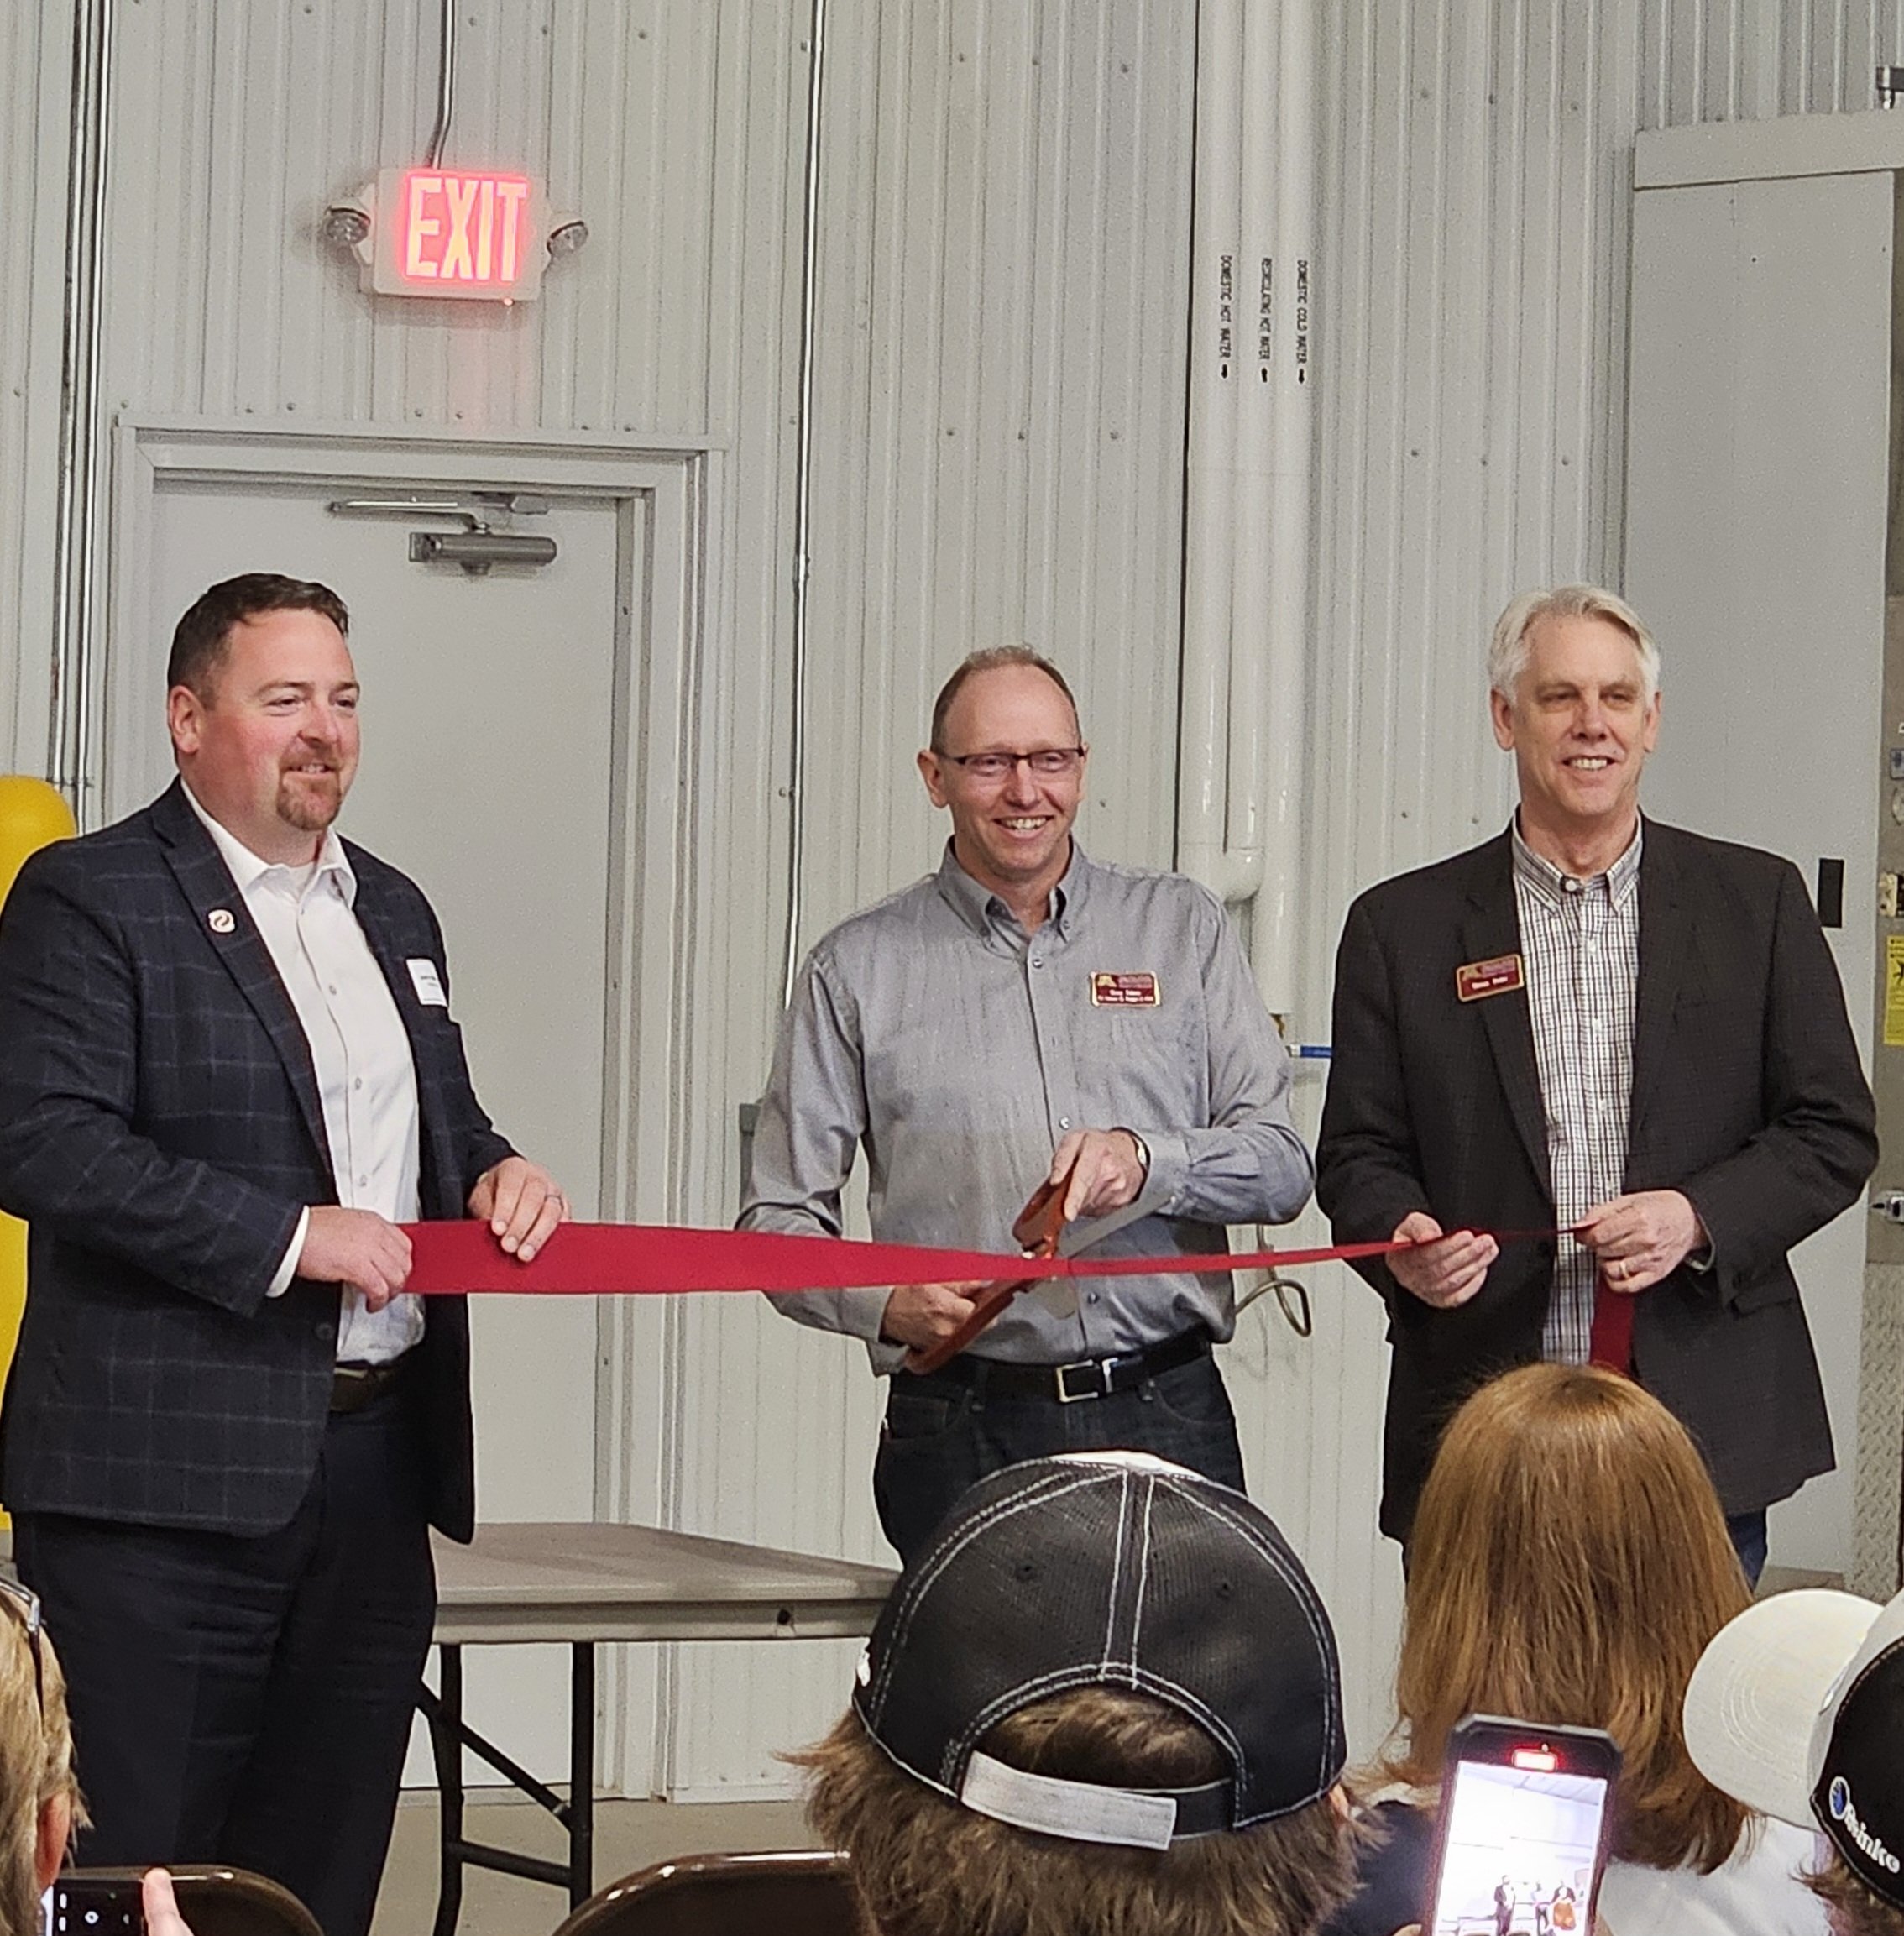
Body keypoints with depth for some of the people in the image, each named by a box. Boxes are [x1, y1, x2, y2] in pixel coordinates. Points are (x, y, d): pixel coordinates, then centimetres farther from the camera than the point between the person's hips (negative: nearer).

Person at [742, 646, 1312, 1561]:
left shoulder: (1180, 928, 12)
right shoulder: (859, 969, 9)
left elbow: (1281, 1164, 8)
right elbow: (779, 1217, 7)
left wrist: (1147, 1161, -11)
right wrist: (887, 1303, -12)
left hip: (1163, 1419, 1)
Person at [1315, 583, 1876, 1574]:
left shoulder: (1757, 902, 8)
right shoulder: (1404, 927, 8)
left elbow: (1834, 1130, 7)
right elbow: (1357, 1154, 9)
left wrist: (1698, 1217, -10)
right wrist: (1404, 1239, -14)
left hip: (1703, 1421, 0)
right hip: (1486, 1432, 0)